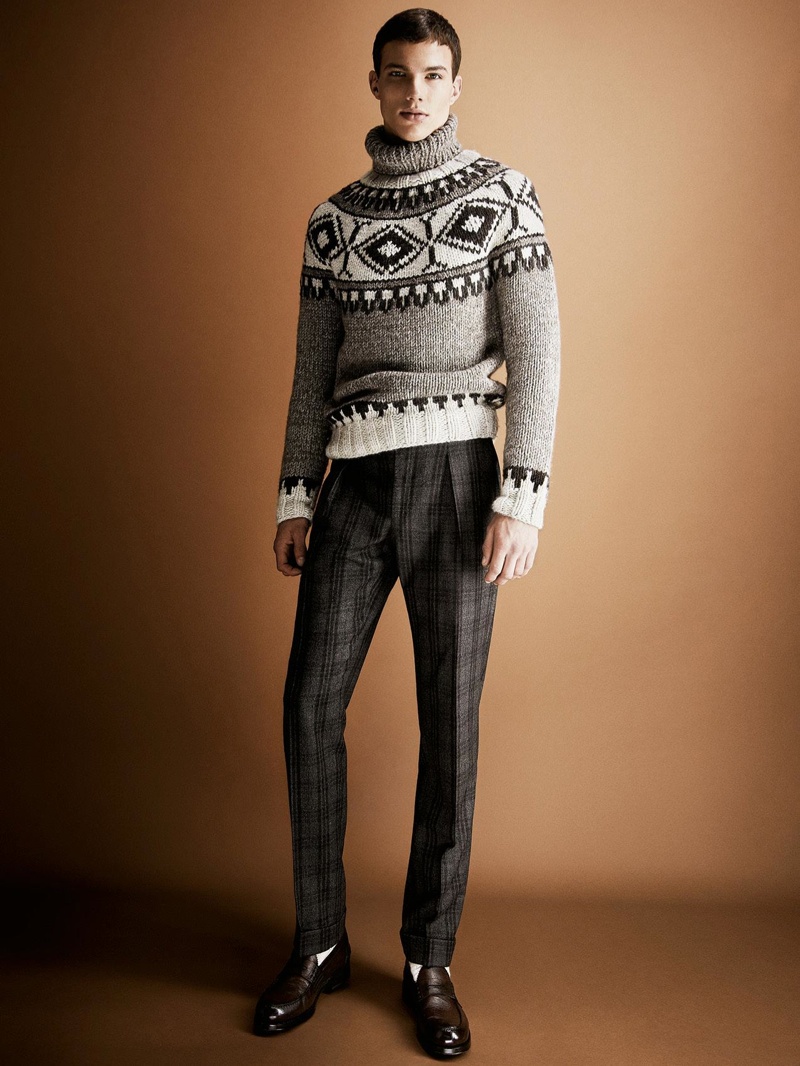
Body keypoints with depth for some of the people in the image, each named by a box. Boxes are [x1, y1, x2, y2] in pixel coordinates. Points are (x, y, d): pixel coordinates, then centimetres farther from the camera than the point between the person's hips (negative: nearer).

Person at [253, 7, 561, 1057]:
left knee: (450, 717, 0)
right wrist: (294, 497, 7)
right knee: (311, 704, -1)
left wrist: (522, 499, -12)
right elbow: (314, 368, 14)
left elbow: (536, 354, -3)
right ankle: (320, 942, 18)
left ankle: (430, 960, 16)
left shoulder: (501, 193, 4)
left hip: (454, 472, -3)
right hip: (353, 480, 3)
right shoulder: (334, 217, 14)